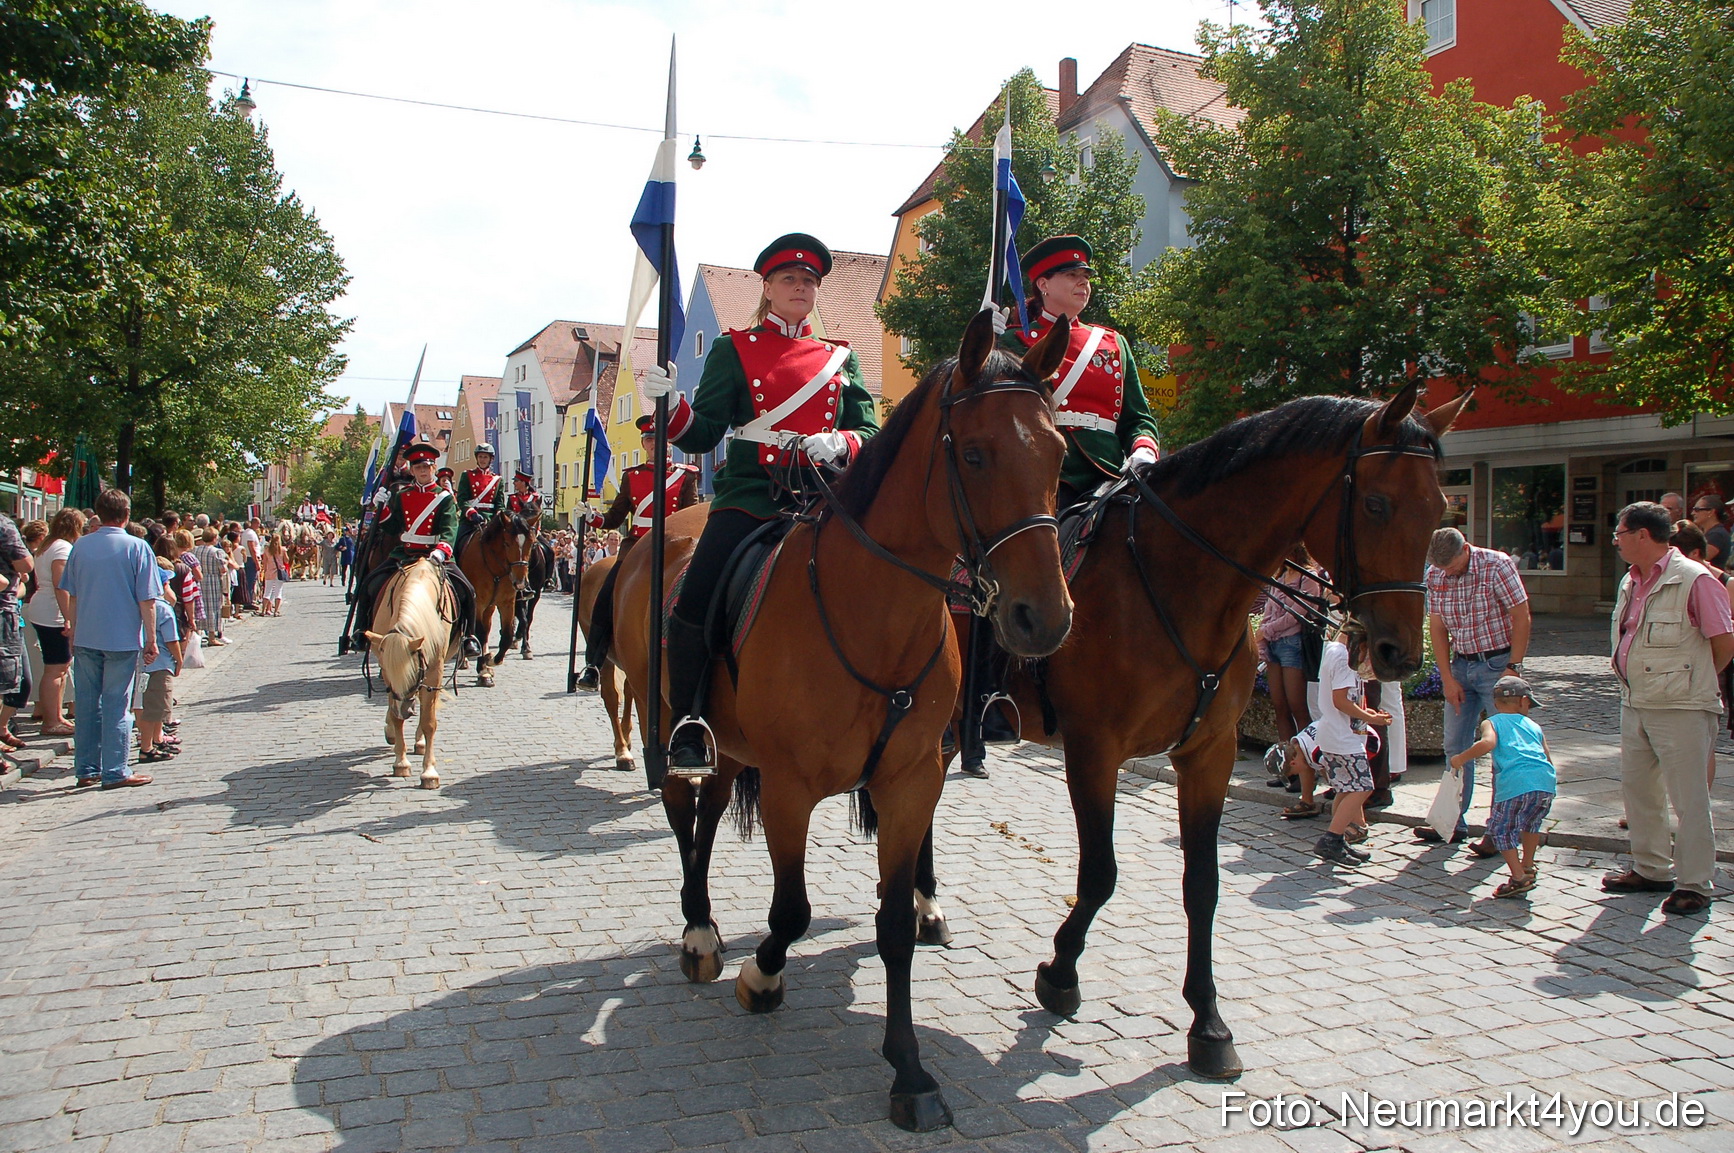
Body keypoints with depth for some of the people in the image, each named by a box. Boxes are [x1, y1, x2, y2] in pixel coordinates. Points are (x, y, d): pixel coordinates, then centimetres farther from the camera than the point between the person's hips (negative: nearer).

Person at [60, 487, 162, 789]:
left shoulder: (80, 546, 4)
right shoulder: (137, 547, -8)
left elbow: (71, 594, 10)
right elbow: (147, 599, -10)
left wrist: (74, 632, 20)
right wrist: (151, 639, -4)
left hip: (85, 637, 4)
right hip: (122, 638, -4)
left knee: (87, 703, 11)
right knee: (116, 705, 1)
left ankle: (86, 769, 18)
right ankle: (115, 772, 4)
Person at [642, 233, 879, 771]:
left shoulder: (840, 358, 17)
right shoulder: (734, 349, 10)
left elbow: (870, 435, 10)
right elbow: (702, 435, 5)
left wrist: (840, 444, -12)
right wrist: (670, 405, -16)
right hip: (750, 496, -2)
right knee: (697, 600, -22)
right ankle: (687, 724, -8)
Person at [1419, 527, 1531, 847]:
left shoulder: (1497, 565, -14)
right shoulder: (1435, 576, 0)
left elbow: (1521, 617, -12)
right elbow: (1437, 628, 4)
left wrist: (1513, 668, -15)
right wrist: (1448, 678, -1)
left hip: (1498, 663, -5)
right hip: (1461, 666, 5)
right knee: (1455, 747, 8)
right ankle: (1454, 823, 17)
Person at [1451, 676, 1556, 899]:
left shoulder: (1492, 722, 15)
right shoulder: (1534, 726, 28)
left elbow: (1488, 743, -8)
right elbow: (1548, 760, 24)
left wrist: (1461, 758, 1)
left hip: (1515, 783, -5)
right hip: (1546, 780, 5)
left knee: (1500, 829, 8)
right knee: (1531, 822, 31)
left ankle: (1519, 878, 2)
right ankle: (1528, 866, 40)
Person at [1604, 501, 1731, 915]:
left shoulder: (1694, 579, -15)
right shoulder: (1631, 581, 10)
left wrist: (1692, 681, 2)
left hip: (1681, 710, -8)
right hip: (1634, 705, 8)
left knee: (1689, 798, 1)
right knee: (1638, 788, 16)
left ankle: (1695, 885, 11)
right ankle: (1651, 870, 30)